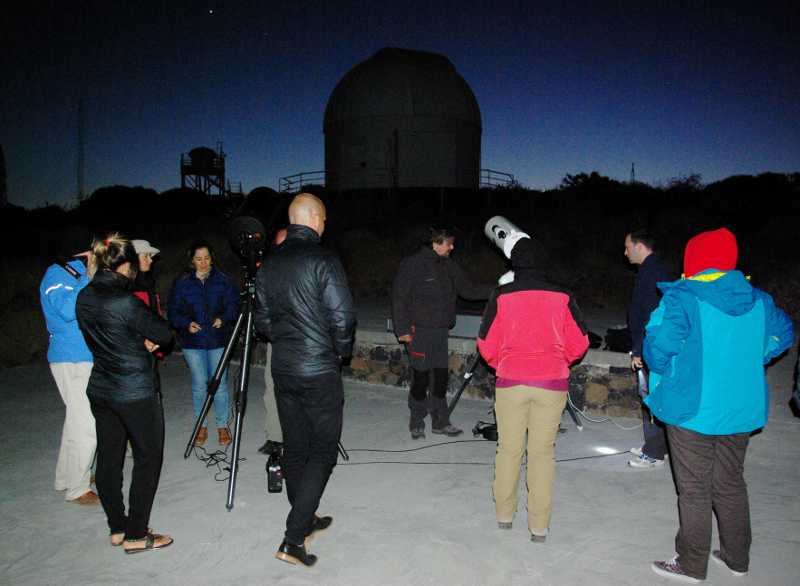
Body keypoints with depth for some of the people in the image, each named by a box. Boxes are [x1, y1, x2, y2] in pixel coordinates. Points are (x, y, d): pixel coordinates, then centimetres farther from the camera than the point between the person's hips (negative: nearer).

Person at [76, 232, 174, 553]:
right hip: (136, 393, -8)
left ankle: (117, 529, 27)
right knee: (148, 458, 5)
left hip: (100, 391, 8)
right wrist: (149, 337, 8)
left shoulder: (84, 298, 2)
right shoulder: (125, 302, -22)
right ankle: (135, 535, 10)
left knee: (108, 458, 14)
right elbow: (164, 334, -12)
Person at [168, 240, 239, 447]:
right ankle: (201, 426, 22)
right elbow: (173, 311, 4)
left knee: (219, 385, 2)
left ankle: (222, 425, 18)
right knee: (199, 385, 6)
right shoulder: (182, 283, 3)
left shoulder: (223, 280, 2)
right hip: (193, 341, 1)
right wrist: (186, 323, -14)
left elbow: (234, 304, 3)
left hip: (218, 340, 0)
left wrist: (223, 318, -16)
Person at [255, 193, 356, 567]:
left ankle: (305, 520, 31)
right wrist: (342, 351, 2)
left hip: (282, 369, 7)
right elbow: (342, 318, -15)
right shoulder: (323, 260, -12)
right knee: (323, 450, 3)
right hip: (319, 370, -6)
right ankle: (293, 539, 0)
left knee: (294, 448, 16)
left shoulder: (269, 264, 8)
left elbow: (262, 322, 12)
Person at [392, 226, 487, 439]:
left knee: (441, 377, 8)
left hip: (441, 331, 6)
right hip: (419, 331, -6)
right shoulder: (413, 264, -9)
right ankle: (416, 423, 15)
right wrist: (402, 329, -13)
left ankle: (440, 421, 21)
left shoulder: (448, 266, 11)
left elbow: (467, 289, 17)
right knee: (421, 378, -2)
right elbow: (399, 297, -9)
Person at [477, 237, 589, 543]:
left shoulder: (500, 296, -4)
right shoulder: (562, 297, -2)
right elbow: (579, 344, 1)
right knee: (542, 451, 8)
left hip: (510, 382, 0)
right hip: (552, 383, 0)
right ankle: (539, 525, 14)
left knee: (508, 448, 13)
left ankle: (504, 514, 26)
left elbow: (486, 345, 0)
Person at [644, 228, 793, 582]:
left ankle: (691, 565, 19)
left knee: (694, 490, 6)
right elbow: (783, 335, 18)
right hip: (740, 410, 6)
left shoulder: (683, 298, -17)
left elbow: (659, 344, -24)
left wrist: (663, 373, -3)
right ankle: (736, 557, 35)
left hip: (692, 409, -6)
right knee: (731, 483, 21)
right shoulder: (758, 301, 3)